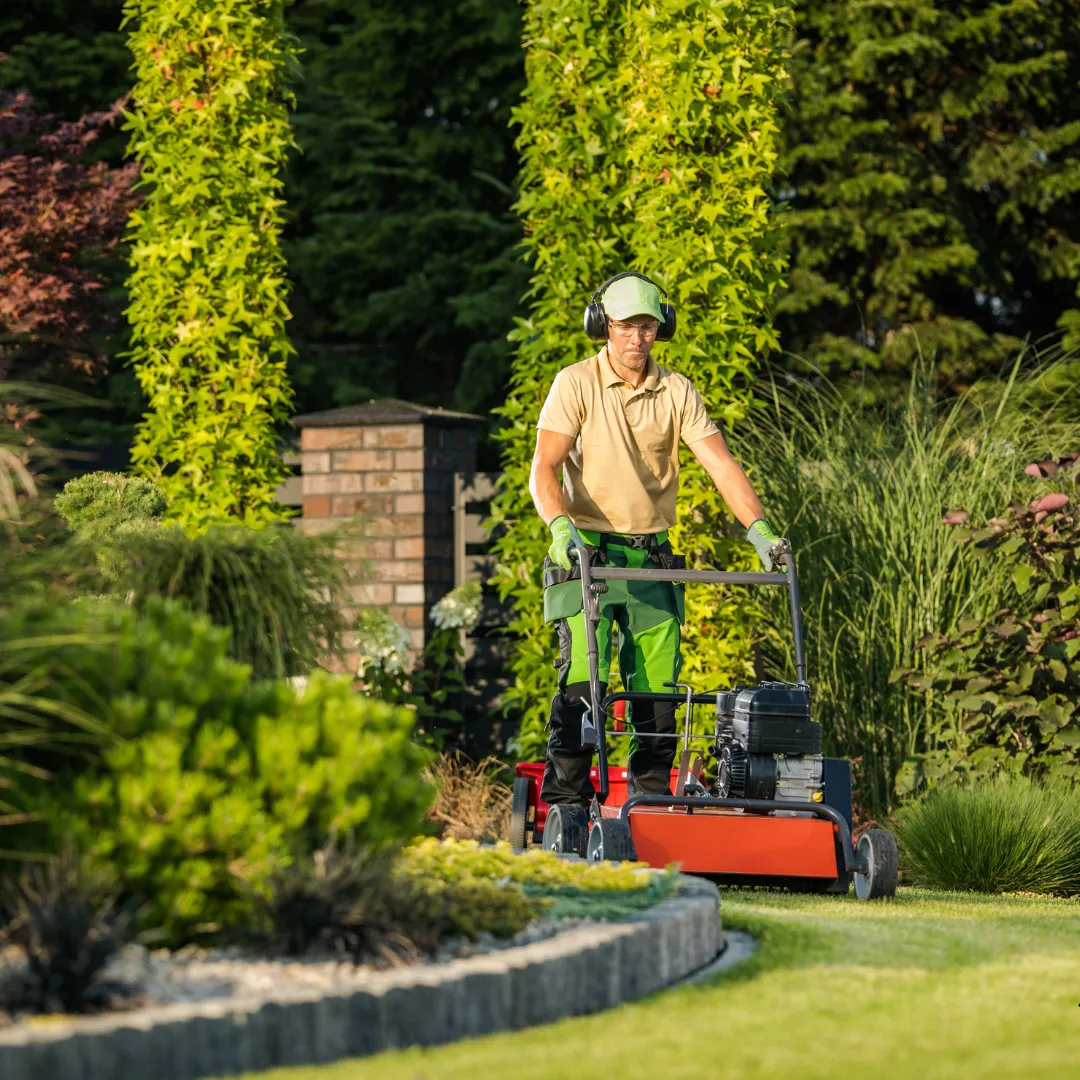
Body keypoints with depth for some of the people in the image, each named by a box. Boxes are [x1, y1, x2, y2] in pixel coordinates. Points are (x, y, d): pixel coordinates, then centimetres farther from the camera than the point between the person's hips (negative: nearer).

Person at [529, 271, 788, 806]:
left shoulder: (676, 392, 4)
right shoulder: (576, 384, -5)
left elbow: (721, 464, -3)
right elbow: (545, 468, -12)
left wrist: (758, 527, -17)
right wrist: (560, 525, -31)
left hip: (651, 556, 3)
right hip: (588, 551, -3)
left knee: (657, 681, 0)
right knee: (584, 675, -15)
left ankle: (651, 797, 9)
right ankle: (565, 800, -12)